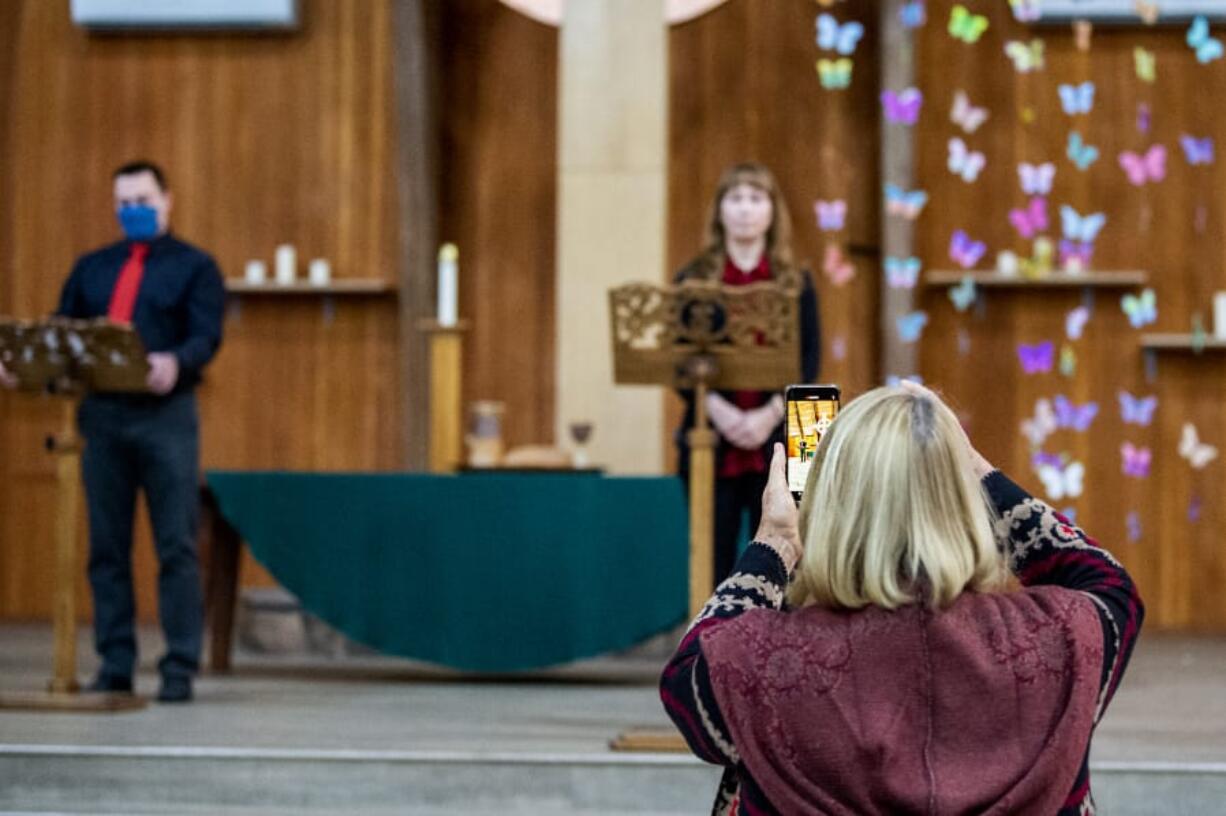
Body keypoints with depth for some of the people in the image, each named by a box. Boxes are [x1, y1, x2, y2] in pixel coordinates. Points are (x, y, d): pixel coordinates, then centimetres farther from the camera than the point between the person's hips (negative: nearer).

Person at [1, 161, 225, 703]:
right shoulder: (91, 268, 18)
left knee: (176, 546, -4)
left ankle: (180, 670, -1)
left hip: (165, 416, -4)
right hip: (101, 415, 4)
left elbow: (206, 338, -8)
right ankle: (115, 667, 9)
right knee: (107, 548, 4)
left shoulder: (194, 266, 5)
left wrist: (174, 364, -30)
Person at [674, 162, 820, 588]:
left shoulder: (795, 282, 8)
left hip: (777, 442, 0)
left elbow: (809, 362, 1)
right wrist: (717, 409, -17)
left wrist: (770, 413, -15)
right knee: (712, 566, 1)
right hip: (712, 440, 0)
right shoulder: (692, 280, 6)